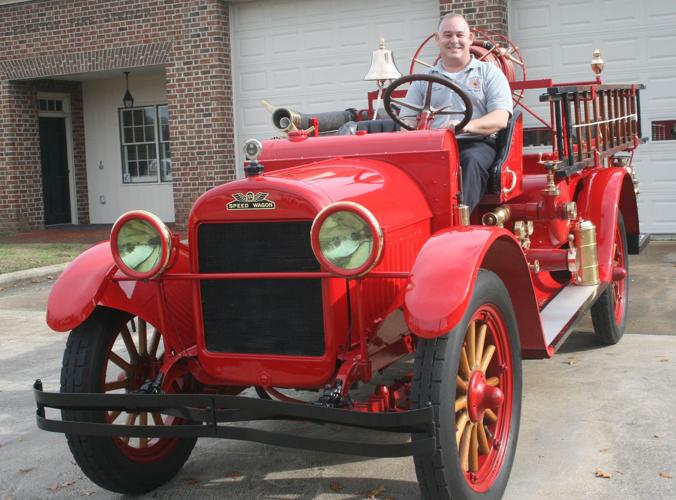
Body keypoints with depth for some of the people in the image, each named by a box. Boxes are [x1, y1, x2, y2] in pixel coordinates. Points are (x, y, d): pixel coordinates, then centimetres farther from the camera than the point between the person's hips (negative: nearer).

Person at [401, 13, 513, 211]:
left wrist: (467, 125, -20)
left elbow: (500, 119, 1)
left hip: (476, 144, -2)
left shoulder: (489, 73, 15)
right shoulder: (423, 80, 23)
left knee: (470, 160, -38)